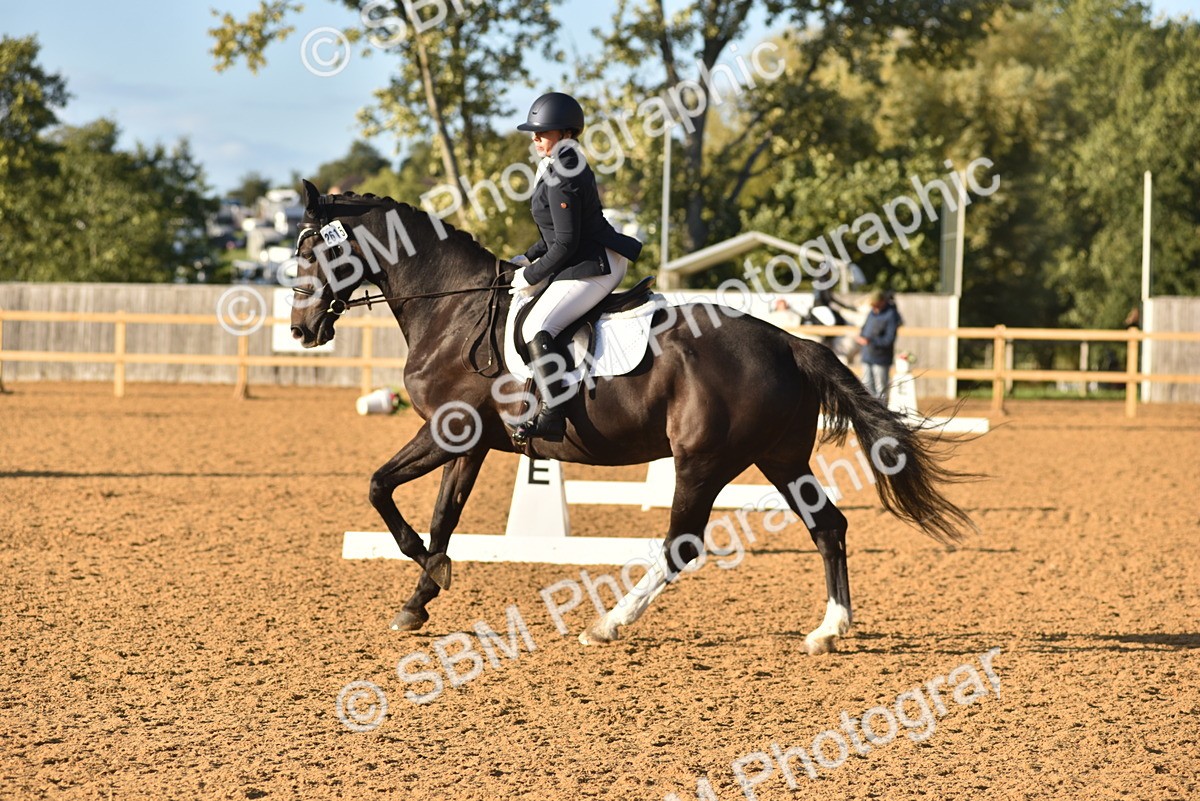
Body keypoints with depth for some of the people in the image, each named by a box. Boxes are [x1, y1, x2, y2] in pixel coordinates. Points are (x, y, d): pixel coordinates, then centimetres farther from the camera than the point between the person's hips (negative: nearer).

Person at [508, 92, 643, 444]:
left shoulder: (563, 180, -19)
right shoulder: (571, 166, 14)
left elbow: (565, 244, -21)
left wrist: (531, 276, -10)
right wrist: (529, 258, 16)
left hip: (593, 268, -12)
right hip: (594, 259, 12)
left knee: (536, 329, -23)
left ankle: (551, 416, -31)